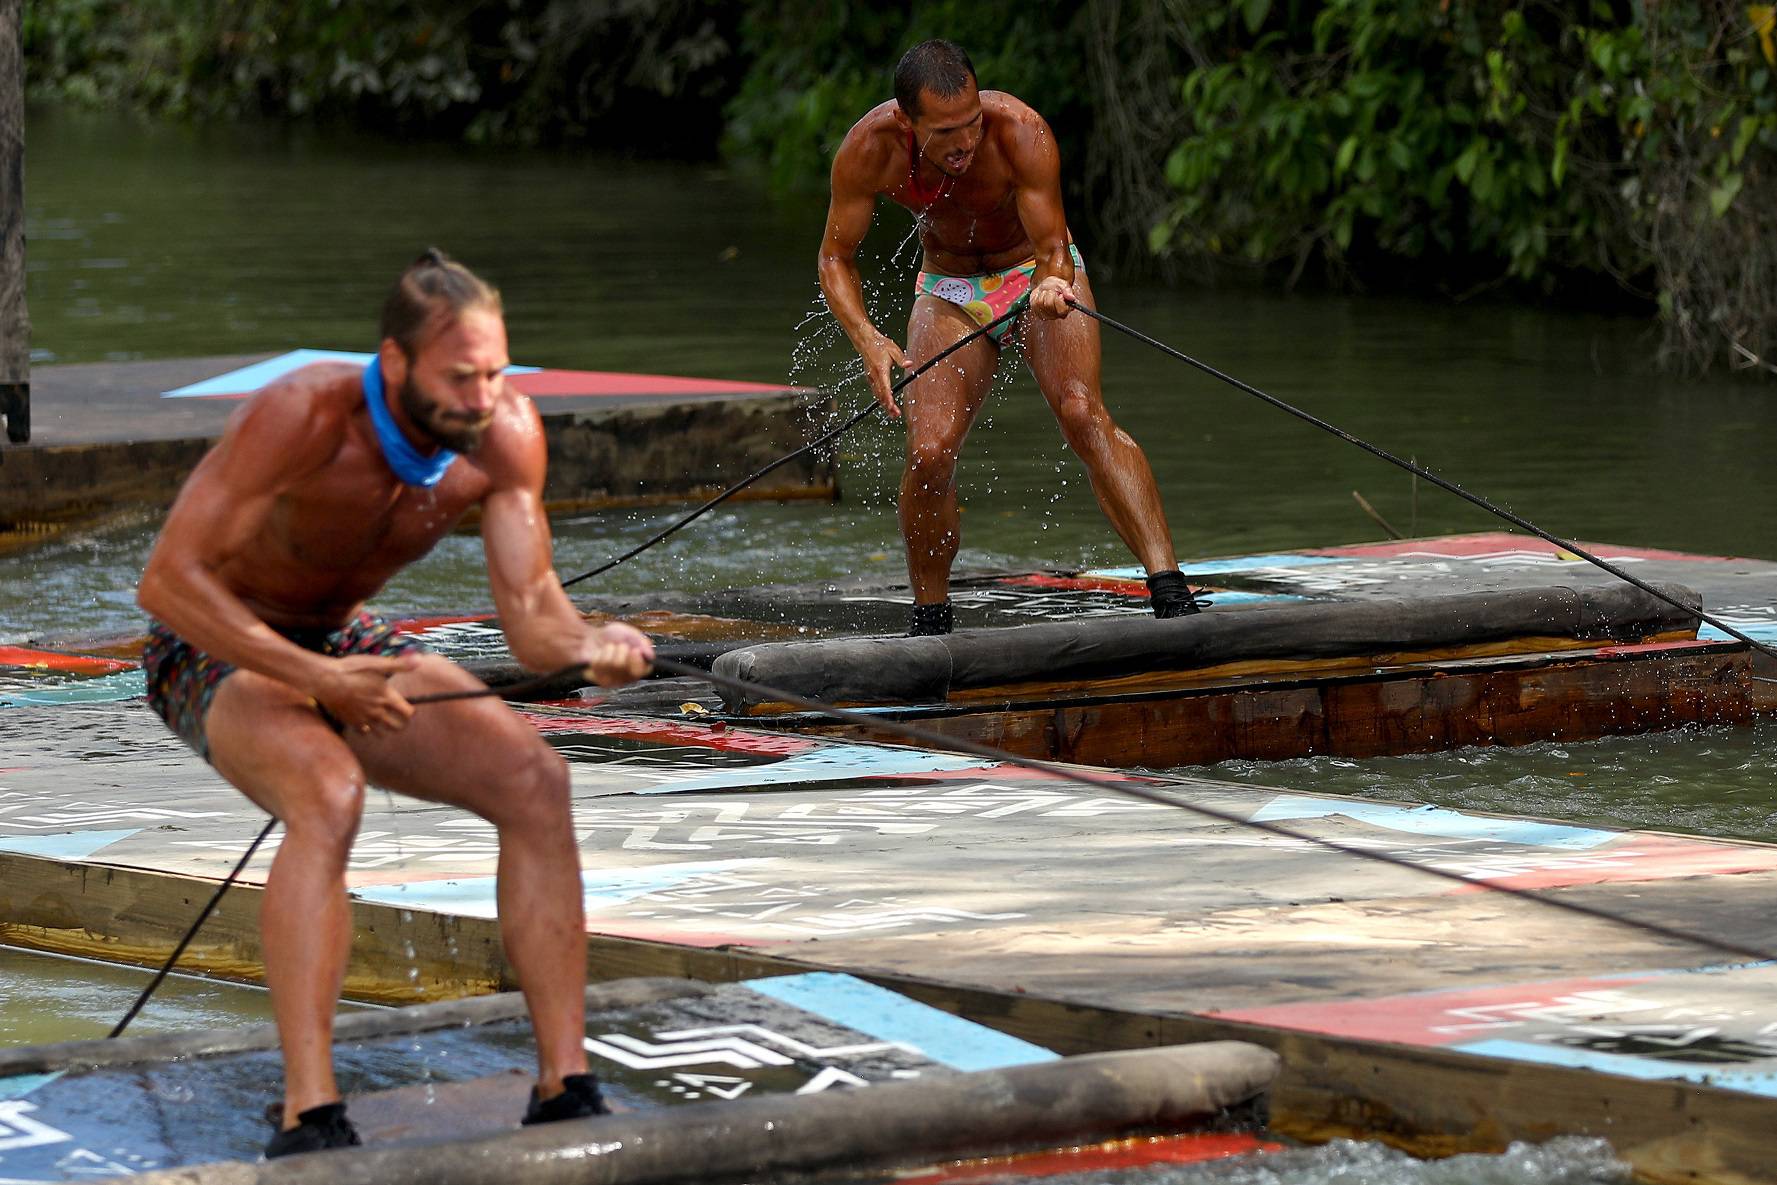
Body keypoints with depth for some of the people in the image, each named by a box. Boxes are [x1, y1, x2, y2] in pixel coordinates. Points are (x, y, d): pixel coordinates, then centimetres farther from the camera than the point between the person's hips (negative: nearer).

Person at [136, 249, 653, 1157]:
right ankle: (308, 1122, -37)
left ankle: (564, 1092, -11)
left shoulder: (505, 433, -16)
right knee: (329, 798, -36)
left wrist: (588, 648, -39)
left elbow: (531, 610, -15)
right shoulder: (302, 416, -33)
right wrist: (316, 678, -38)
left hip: (346, 647, 6)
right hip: (214, 648, -6)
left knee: (534, 781, -15)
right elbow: (167, 582, -32)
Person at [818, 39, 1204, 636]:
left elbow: (1053, 246, -28)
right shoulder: (869, 150, -25)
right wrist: (867, 340, -32)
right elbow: (836, 257, -14)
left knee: (1082, 413, -26)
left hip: (1036, 270, -2)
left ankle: (1170, 595, -33)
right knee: (928, 453, -16)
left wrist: (1055, 284, -52)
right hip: (949, 290, 2)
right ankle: (930, 623, 6)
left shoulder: (1021, 132, -32)